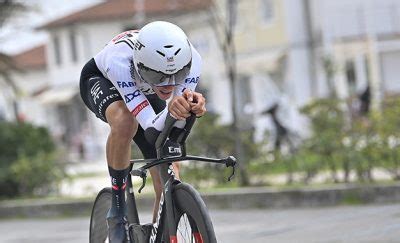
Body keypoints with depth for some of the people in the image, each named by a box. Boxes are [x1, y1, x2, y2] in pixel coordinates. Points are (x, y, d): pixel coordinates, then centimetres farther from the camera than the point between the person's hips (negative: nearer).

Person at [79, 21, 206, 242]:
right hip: (101, 81, -3)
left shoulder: (191, 60, -35)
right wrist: (170, 111, -69)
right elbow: (152, 128, -47)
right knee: (124, 122, -38)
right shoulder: (120, 61, -45)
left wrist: (193, 106, -56)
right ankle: (117, 212, -20)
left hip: (145, 91, 4)